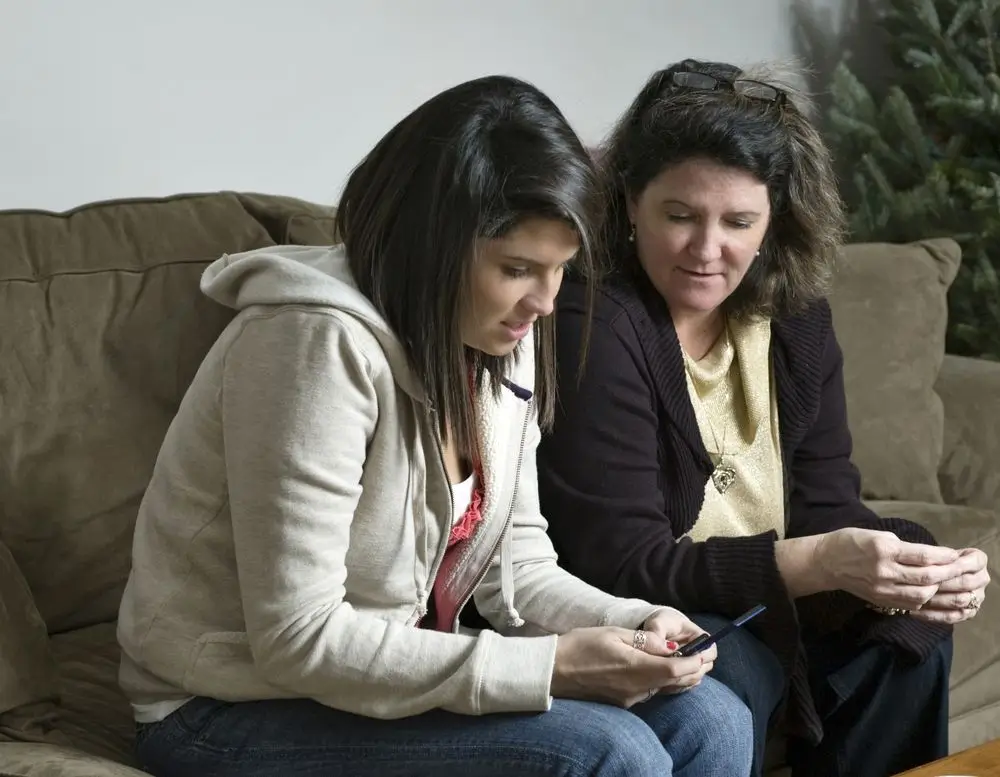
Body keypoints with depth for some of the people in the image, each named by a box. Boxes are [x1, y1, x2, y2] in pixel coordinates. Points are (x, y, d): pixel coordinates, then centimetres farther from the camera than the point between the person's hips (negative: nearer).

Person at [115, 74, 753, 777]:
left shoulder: (502, 343, 0)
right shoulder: (321, 343, -26)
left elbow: (514, 565, 5)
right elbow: (299, 640, -27)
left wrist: (632, 625, -14)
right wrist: (547, 665, -28)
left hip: (383, 672, 8)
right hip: (239, 712, -8)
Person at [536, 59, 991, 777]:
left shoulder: (794, 311, -1)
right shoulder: (593, 324, -23)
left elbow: (823, 501, -1)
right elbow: (621, 566, -26)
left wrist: (930, 573, -24)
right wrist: (820, 563, -37)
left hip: (758, 605, 7)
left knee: (908, 633, -11)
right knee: (728, 668, -33)